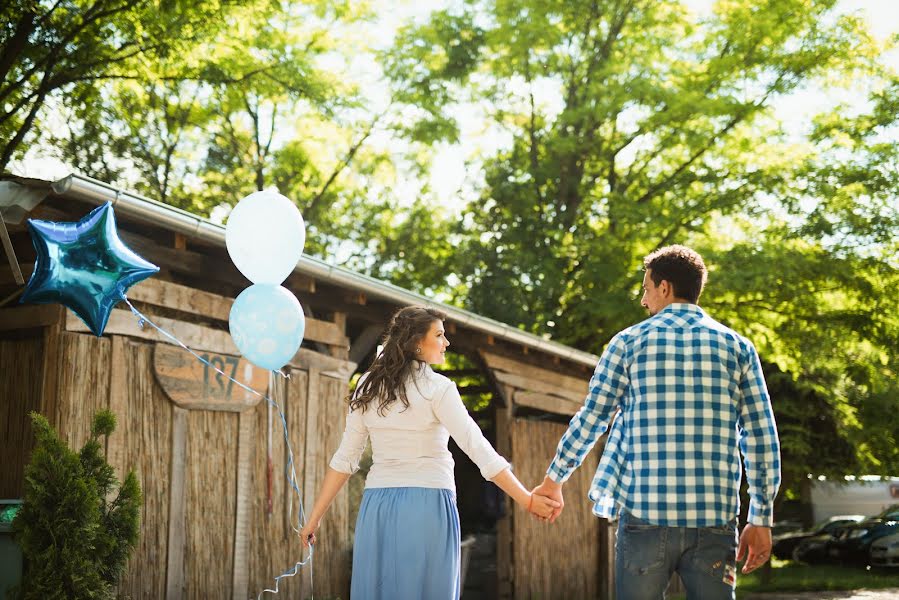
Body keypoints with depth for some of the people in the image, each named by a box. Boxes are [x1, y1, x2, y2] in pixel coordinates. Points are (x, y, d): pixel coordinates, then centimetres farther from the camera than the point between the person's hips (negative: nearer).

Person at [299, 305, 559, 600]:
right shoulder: (437, 387, -6)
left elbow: (345, 459, 7)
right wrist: (527, 500, -12)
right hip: (428, 504, -5)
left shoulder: (369, 388, 8)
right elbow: (478, 449, -13)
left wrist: (315, 516, 13)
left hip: (378, 505, 5)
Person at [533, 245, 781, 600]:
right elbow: (761, 438, 5)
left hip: (645, 514, -1)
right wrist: (761, 519, 10)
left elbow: (589, 420, 8)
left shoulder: (629, 342, 3)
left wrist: (554, 480, 22)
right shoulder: (736, 347, 7)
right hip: (715, 518, 1)